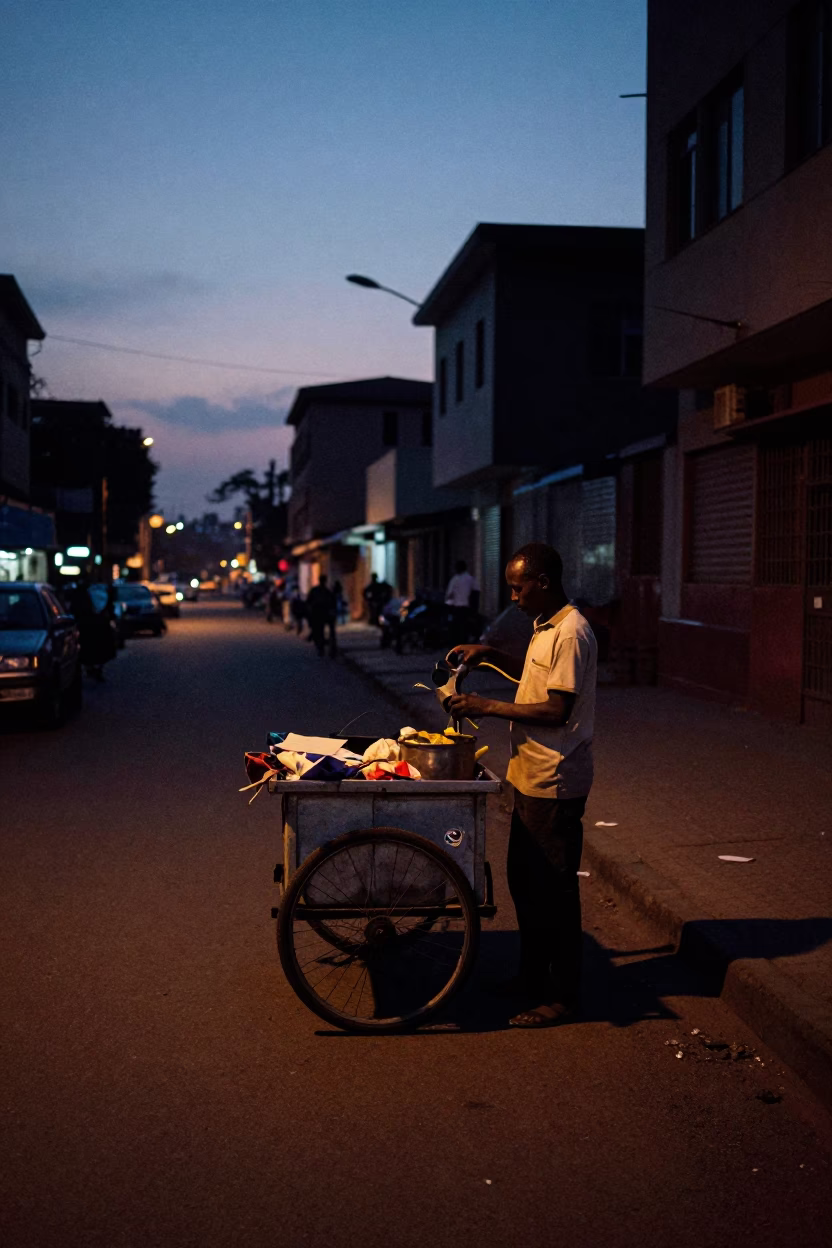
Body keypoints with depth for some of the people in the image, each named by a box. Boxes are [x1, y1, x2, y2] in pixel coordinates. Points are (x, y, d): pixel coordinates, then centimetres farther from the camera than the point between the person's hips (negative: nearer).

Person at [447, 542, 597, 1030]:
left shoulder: (571, 633, -20)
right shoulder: (546, 626, 11)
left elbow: (556, 710, -24)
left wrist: (487, 707, -18)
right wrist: (490, 655, 13)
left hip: (555, 785, -10)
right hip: (532, 776, 10)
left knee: (555, 889, 0)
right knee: (525, 881, 19)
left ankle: (565, 996, 12)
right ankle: (534, 975, 33)